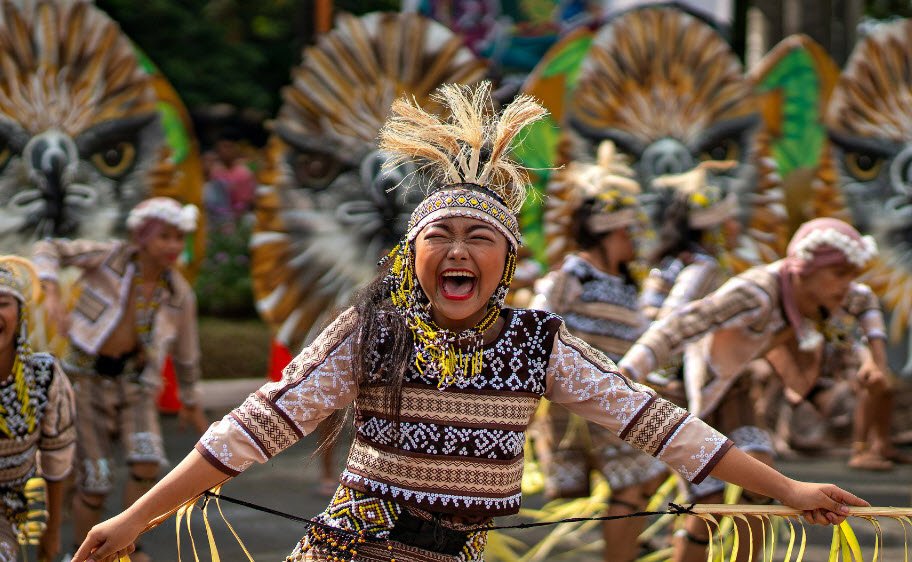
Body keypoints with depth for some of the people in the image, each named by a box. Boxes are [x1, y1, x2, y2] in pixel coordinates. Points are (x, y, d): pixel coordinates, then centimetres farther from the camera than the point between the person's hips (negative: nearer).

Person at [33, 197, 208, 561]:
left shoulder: (179, 295, -4)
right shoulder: (111, 257, -13)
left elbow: (185, 350, 11)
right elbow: (48, 250, -10)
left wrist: (192, 404, 24)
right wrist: (52, 295, -28)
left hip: (134, 382, 2)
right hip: (89, 378, -2)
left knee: (148, 465, -22)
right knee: (95, 484, -6)